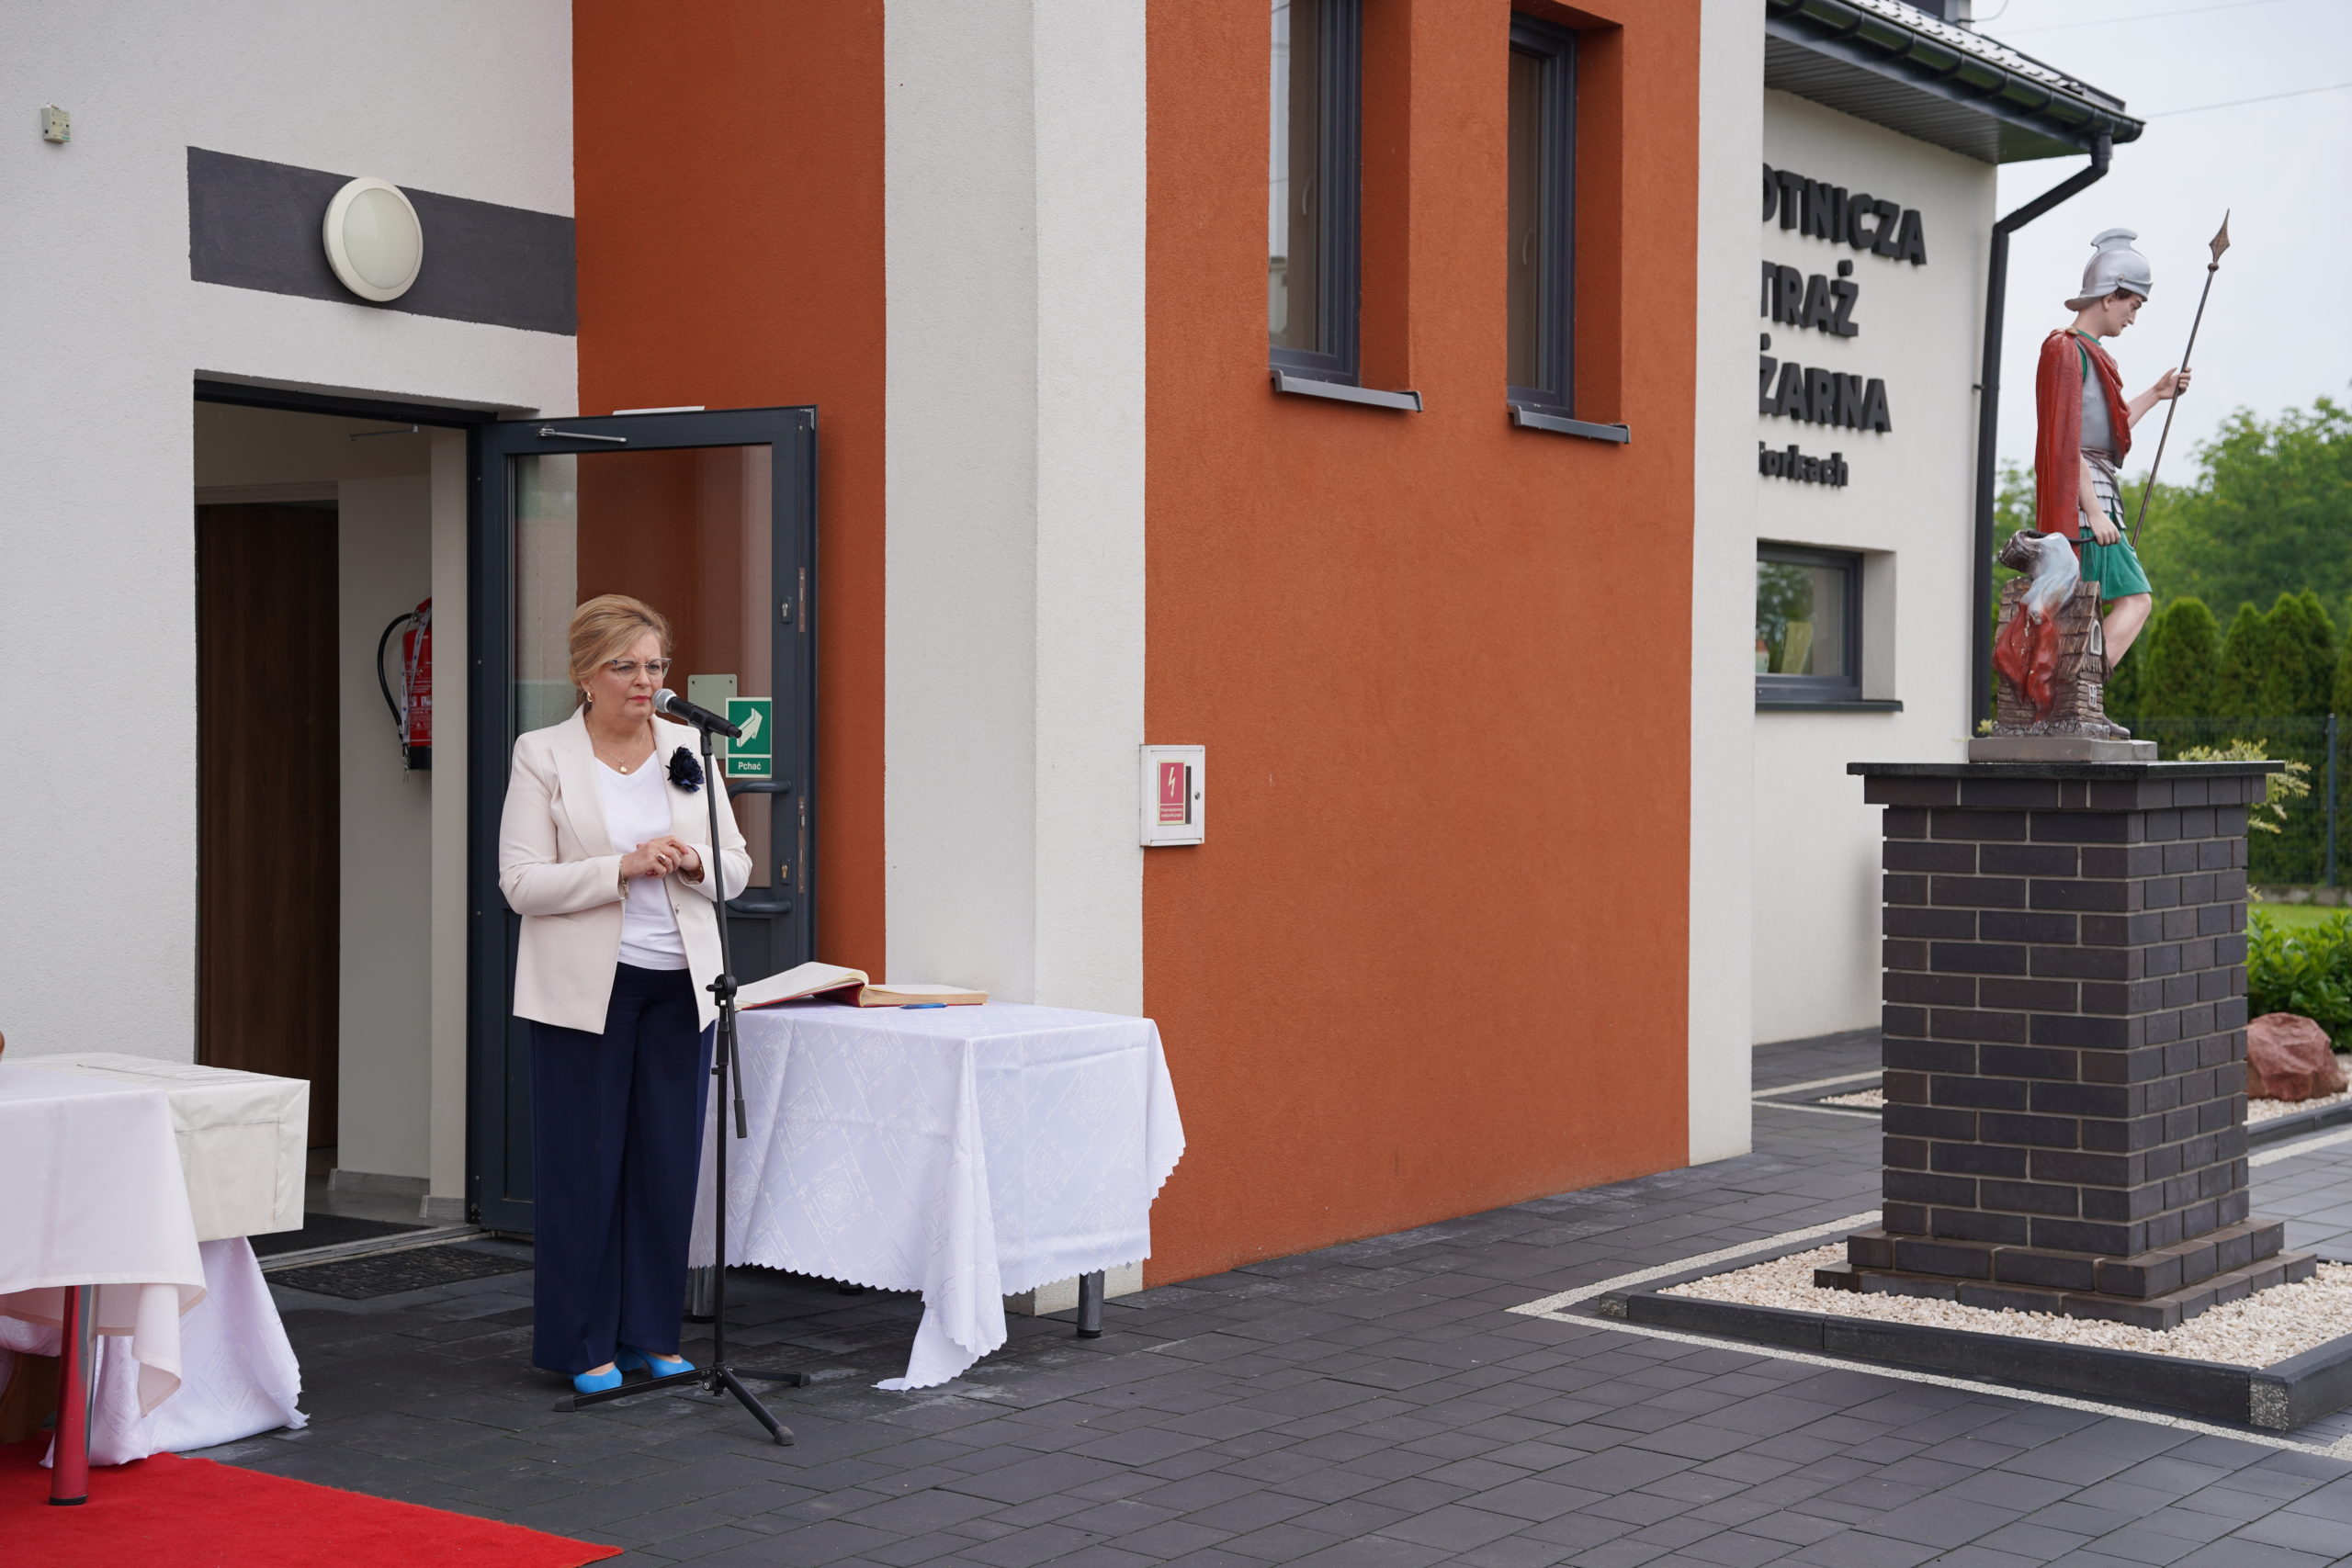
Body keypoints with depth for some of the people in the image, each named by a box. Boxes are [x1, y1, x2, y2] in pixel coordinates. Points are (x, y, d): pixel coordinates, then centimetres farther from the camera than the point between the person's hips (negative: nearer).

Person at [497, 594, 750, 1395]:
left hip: (680, 984, 4)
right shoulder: (542, 756, -3)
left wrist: (694, 863, -12)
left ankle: (652, 1335, 19)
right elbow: (522, 882, -10)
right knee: (584, 1165, 2)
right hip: (587, 990, -4)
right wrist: (623, 868, -19)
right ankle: (584, 1345, 12)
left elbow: (737, 867, 10)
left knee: (669, 1163, 7)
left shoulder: (688, 749, 9)